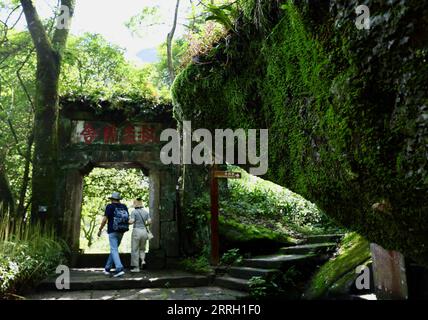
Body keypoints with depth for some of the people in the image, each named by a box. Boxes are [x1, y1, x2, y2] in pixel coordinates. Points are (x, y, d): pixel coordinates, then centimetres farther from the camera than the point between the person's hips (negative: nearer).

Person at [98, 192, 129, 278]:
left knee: (114, 250, -8)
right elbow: (128, 219, 9)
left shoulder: (110, 206, -4)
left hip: (112, 231, -6)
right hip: (121, 232, 6)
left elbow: (105, 219, -10)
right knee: (114, 249, 18)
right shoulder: (124, 207, 10)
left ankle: (119, 269, -23)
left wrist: (100, 230, 0)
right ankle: (107, 269, 28)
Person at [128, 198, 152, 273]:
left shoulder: (134, 212, -6)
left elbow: (132, 221, -15)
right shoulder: (146, 212, 8)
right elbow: (149, 222, 1)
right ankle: (143, 260, -5)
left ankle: (136, 267, 6)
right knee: (142, 248, 21)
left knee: (135, 250, 5)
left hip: (136, 231, -4)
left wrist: (128, 222, 6)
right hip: (144, 231, 4)